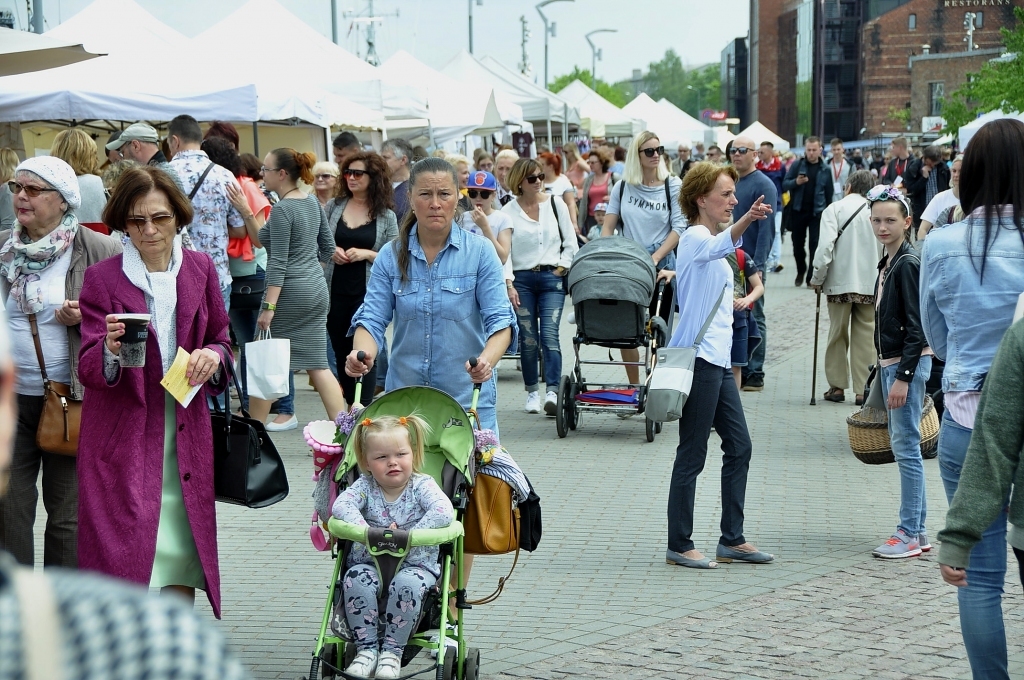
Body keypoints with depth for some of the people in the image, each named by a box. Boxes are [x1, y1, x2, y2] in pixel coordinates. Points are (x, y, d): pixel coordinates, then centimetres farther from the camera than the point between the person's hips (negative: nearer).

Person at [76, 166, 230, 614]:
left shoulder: (200, 270, 7)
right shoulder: (102, 278, -2)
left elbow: (222, 340, 16)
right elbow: (89, 369, -6)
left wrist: (212, 356, -7)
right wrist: (111, 349, -28)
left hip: (185, 432, 3)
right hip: (122, 434, -3)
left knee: (181, 555, 5)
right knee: (126, 559, -10)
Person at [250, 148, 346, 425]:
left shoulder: (281, 210, -14)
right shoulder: (312, 202, 9)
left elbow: (278, 262, -19)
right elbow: (328, 247, 17)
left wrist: (268, 307, -20)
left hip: (290, 291, -8)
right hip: (317, 288, 8)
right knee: (317, 363, 8)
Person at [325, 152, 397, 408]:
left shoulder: (386, 216, 0)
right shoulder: (334, 207, 6)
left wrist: (367, 254, -15)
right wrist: (331, 251, -8)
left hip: (368, 293, -3)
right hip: (335, 292, 3)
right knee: (341, 353, 10)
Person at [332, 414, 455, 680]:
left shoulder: (422, 486, -5)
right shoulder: (365, 486, 3)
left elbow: (444, 512, -23)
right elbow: (341, 505, -14)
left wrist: (409, 536, -28)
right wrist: (364, 530, -31)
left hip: (415, 564, -2)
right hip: (369, 563, 2)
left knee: (406, 583, -35)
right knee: (355, 579, -29)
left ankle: (393, 651, -18)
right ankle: (367, 648, -17)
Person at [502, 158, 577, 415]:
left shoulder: (555, 204, 7)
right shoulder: (509, 211, 2)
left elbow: (570, 244, 10)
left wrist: (560, 269, 0)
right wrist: (508, 285, -7)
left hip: (551, 278, 0)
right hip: (521, 280, 0)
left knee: (549, 335, -12)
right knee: (528, 339, 1)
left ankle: (552, 392, -19)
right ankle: (532, 391, 13)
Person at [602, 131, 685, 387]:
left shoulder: (673, 186, -1)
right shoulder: (622, 187, 5)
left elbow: (679, 227, -5)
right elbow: (608, 226, 8)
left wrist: (655, 258, -14)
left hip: (661, 267, -2)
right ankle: (633, 388, 16)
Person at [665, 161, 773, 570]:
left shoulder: (708, 242, 18)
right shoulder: (695, 237, -13)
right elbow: (720, 245, -38)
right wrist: (746, 221, -57)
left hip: (719, 360, 10)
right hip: (697, 359, -10)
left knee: (740, 446, 11)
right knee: (692, 455, -5)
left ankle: (732, 539, 19)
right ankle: (679, 546, 3)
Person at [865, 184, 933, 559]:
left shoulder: (908, 264, -14)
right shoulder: (888, 264, 14)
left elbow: (916, 327, -18)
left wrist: (903, 376, -21)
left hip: (908, 363, -10)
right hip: (890, 362, 10)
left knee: (906, 445, -7)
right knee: (903, 446, 12)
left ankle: (909, 534, -3)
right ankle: (917, 531, 18)